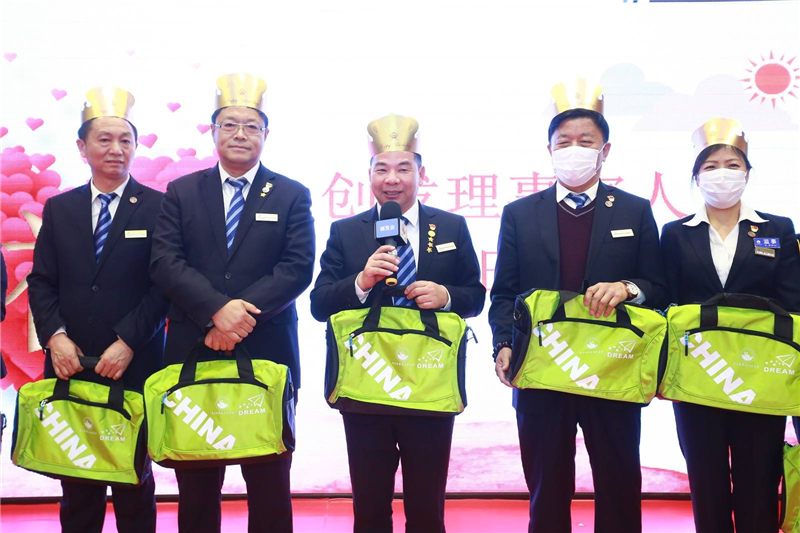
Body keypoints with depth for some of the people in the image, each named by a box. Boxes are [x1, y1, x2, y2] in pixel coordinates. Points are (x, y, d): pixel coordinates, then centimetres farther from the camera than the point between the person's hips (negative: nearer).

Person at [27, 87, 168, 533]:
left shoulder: (158, 207, -1)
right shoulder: (59, 208, 10)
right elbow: (41, 282, 8)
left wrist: (128, 343, -14)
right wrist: (55, 335, -8)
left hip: (134, 367, -3)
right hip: (72, 365, 3)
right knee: (76, 478, 9)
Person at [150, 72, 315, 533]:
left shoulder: (292, 196, 7)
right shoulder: (182, 192, 9)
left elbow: (298, 268, -5)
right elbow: (166, 262, -3)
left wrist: (243, 313, -16)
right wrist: (218, 309, -17)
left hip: (268, 355, -1)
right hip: (194, 354, 1)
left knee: (270, 486, 5)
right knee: (196, 484, 9)